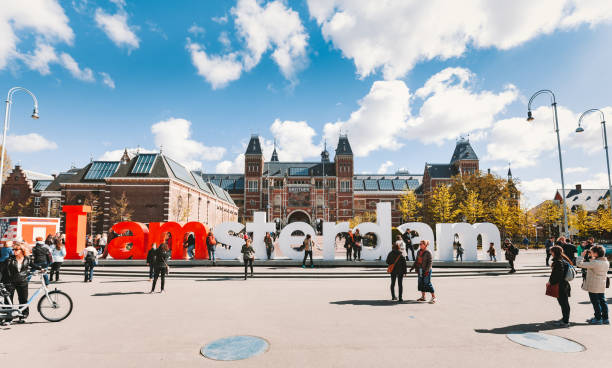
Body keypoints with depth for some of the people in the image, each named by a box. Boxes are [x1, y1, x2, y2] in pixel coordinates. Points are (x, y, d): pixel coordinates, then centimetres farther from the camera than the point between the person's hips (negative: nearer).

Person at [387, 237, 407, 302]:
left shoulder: (390, 254, -5)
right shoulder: (401, 254, -14)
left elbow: (387, 261, 3)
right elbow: (404, 264, -11)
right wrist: (404, 271, -3)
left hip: (393, 270, 3)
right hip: (400, 271, -3)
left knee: (392, 283, 17)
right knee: (400, 284, 4)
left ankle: (393, 296, 24)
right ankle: (400, 298, 2)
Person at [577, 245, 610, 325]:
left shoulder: (594, 263, -24)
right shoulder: (606, 262, 2)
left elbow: (580, 264, -22)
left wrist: (582, 256, -8)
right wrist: (591, 258, 10)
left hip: (593, 287, -7)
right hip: (602, 286, 7)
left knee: (595, 302, 4)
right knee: (602, 301, 16)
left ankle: (598, 319, 12)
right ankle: (605, 318, 23)